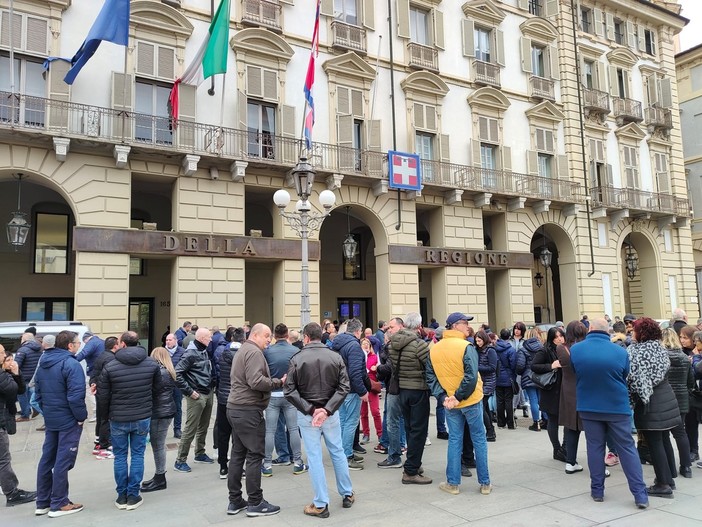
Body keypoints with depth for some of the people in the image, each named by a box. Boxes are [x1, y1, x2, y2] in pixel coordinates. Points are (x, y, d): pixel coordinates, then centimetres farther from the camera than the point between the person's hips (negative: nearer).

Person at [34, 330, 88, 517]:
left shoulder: (43, 364, 9)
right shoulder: (71, 364, -19)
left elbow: (37, 392, 14)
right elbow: (75, 396, -24)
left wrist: (47, 411, 17)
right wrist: (82, 417, -12)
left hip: (50, 419, 8)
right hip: (68, 420, -8)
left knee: (47, 459, 14)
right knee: (63, 462, 0)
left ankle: (43, 502, 23)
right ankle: (59, 504, 8)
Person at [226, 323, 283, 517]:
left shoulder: (243, 350, 19)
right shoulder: (254, 352, -14)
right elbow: (256, 382, -25)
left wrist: (274, 382, 12)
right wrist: (279, 382, -15)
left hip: (236, 407, 10)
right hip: (248, 410, -10)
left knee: (238, 454, 13)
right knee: (255, 455, -3)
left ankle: (235, 501, 19)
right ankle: (255, 503, 3)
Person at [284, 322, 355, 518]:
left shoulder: (297, 359, -8)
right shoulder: (336, 357, -3)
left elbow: (289, 391, -12)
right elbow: (344, 387, -9)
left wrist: (310, 409, -13)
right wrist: (327, 409, -14)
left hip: (306, 415, -2)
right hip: (331, 413, 2)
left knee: (314, 457, 5)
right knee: (338, 452, 17)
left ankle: (321, 505, 11)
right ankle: (347, 495, 29)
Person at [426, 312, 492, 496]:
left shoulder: (433, 349, 1)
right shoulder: (466, 347, -16)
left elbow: (430, 378, 0)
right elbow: (471, 377, -23)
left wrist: (442, 397, -5)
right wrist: (459, 396, -16)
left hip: (449, 403, 4)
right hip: (471, 401, -4)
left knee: (454, 441, 13)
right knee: (479, 440, 9)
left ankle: (452, 483, 15)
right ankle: (484, 483, 17)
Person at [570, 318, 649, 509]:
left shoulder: (575, 349, -8)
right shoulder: (620, 352, -10)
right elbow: (625, 377, 6)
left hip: (588, 406, 1)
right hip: (617, 406, -1)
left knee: (595, 447, 11)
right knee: (627, 448, 7)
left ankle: (597, 490, 17)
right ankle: (640, 494, 7)